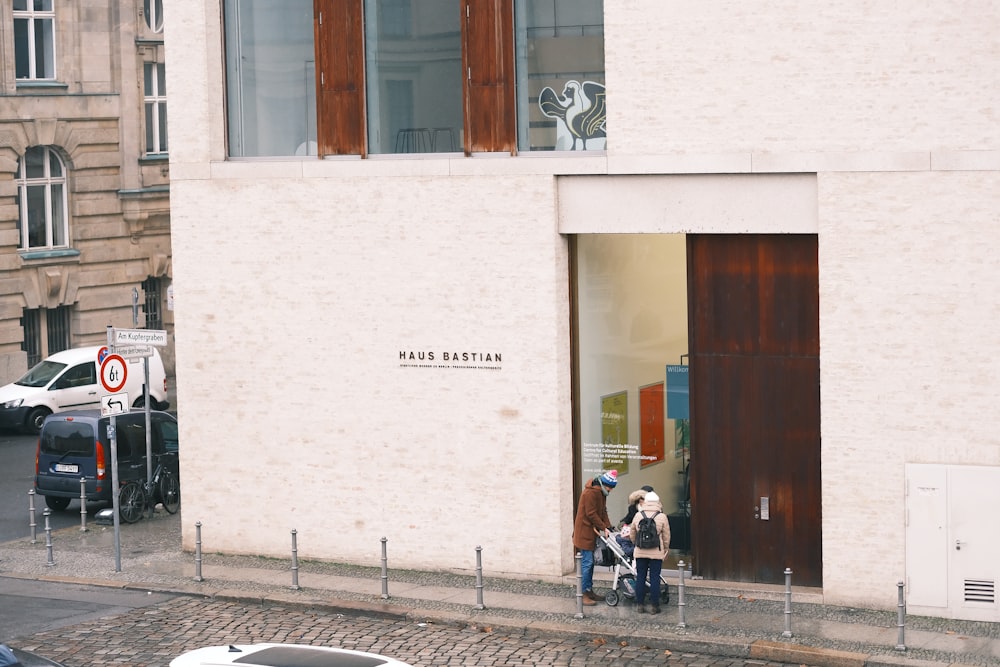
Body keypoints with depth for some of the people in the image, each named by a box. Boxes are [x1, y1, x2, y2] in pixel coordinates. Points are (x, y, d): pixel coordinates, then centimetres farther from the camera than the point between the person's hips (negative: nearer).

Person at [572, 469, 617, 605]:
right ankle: (585, 594, -7)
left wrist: (608, 527, 1)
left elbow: (603, 512, 14)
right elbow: (591, 514, -20)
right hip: (585, 532, -10)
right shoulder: (590, 492, -19)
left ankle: (590, 591, 20)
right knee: (587, 562, -9)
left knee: (590, 562, 14)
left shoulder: (601, 493, 12)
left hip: (593, 532, 10)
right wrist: (604, 528, -16)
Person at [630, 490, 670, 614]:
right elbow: (666, 536, 0)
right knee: (655, 578, 2)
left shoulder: (638, 515, 0)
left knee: (640, 577, 9)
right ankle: (654, 605, 3)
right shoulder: (662, 517, -6)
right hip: (656, 553, -2)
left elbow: (633, 534, 10)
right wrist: (666, 549, 15)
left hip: (640, 552, 2)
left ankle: (640, 605, 11)